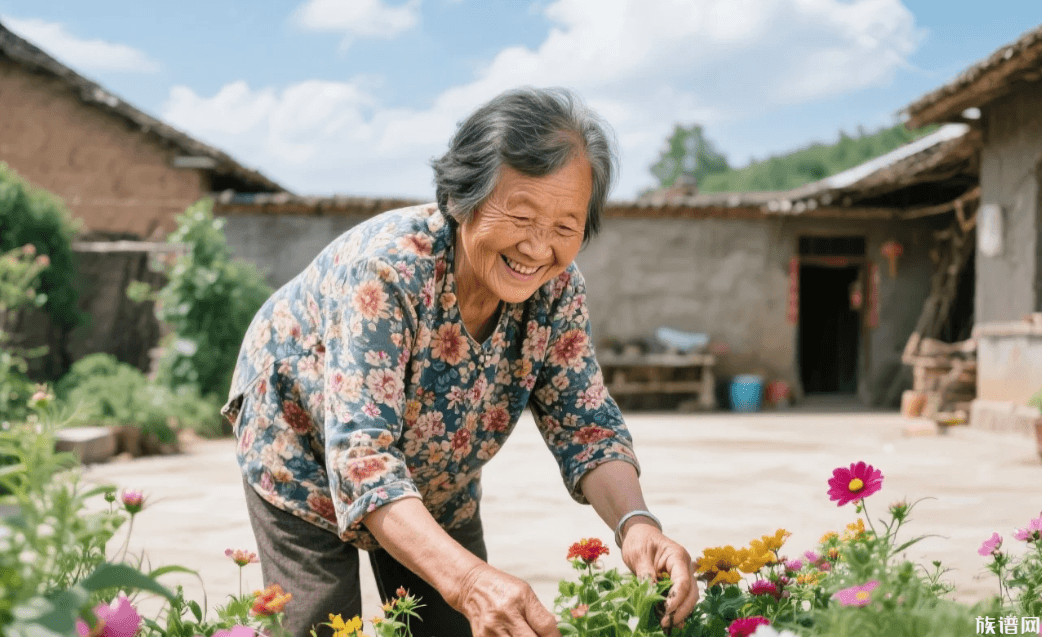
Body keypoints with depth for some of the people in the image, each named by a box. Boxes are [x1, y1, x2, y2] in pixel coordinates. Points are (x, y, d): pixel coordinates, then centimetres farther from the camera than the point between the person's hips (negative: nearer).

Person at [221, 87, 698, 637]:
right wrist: (467, 581, -58)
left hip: (440, 487, 5)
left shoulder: (555, 287, -20)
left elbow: (583, 425, -18)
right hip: (307, 464, -4)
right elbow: (360, 456, -44)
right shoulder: (385, 268, -38)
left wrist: (635, 523, -40)